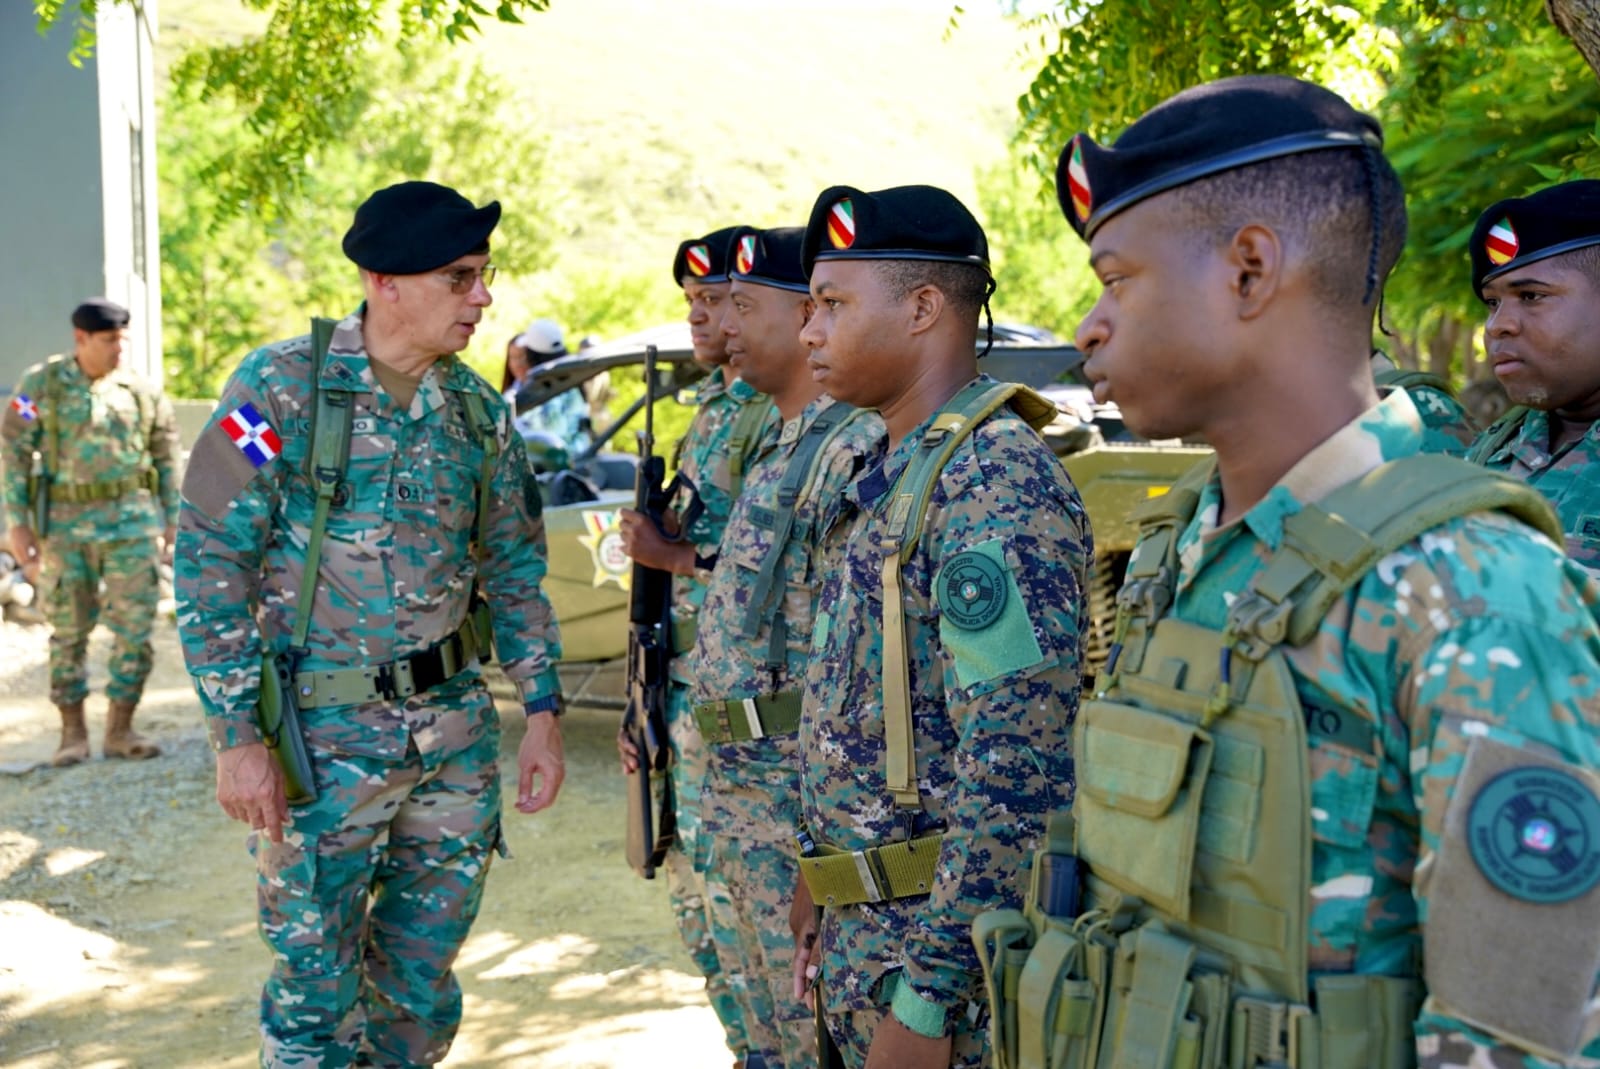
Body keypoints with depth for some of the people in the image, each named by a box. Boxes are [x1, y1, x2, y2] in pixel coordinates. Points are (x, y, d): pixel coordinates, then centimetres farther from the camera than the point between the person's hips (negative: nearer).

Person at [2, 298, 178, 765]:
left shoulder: (144, 391, 5)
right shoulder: (41, 384, 0)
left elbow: (167, 459, 11)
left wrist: (172, 520, 8)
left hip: (132, 520, 1)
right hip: (65, 524, -1)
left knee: (135, 629, -1)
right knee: (69, 631, 7)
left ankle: (120, 729, 10)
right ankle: (73, 732, 18)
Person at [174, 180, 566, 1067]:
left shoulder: (476, 407, 4)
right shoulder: (283, 387, -11)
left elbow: (514, 566, 11)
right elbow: (209, 564, -11)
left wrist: (542, 707, 5)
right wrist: (238, 737, -14)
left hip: (456, 729, 5)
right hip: (326, 735, -4)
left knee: (422, 985, 15)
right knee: (316, 990, 6)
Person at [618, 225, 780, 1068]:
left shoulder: (780, 419, -14)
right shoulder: (711, 412, 16)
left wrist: (670, 556, -14)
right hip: (689, 700, 10)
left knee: (739, 898, -3)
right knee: (695, 889, 17)